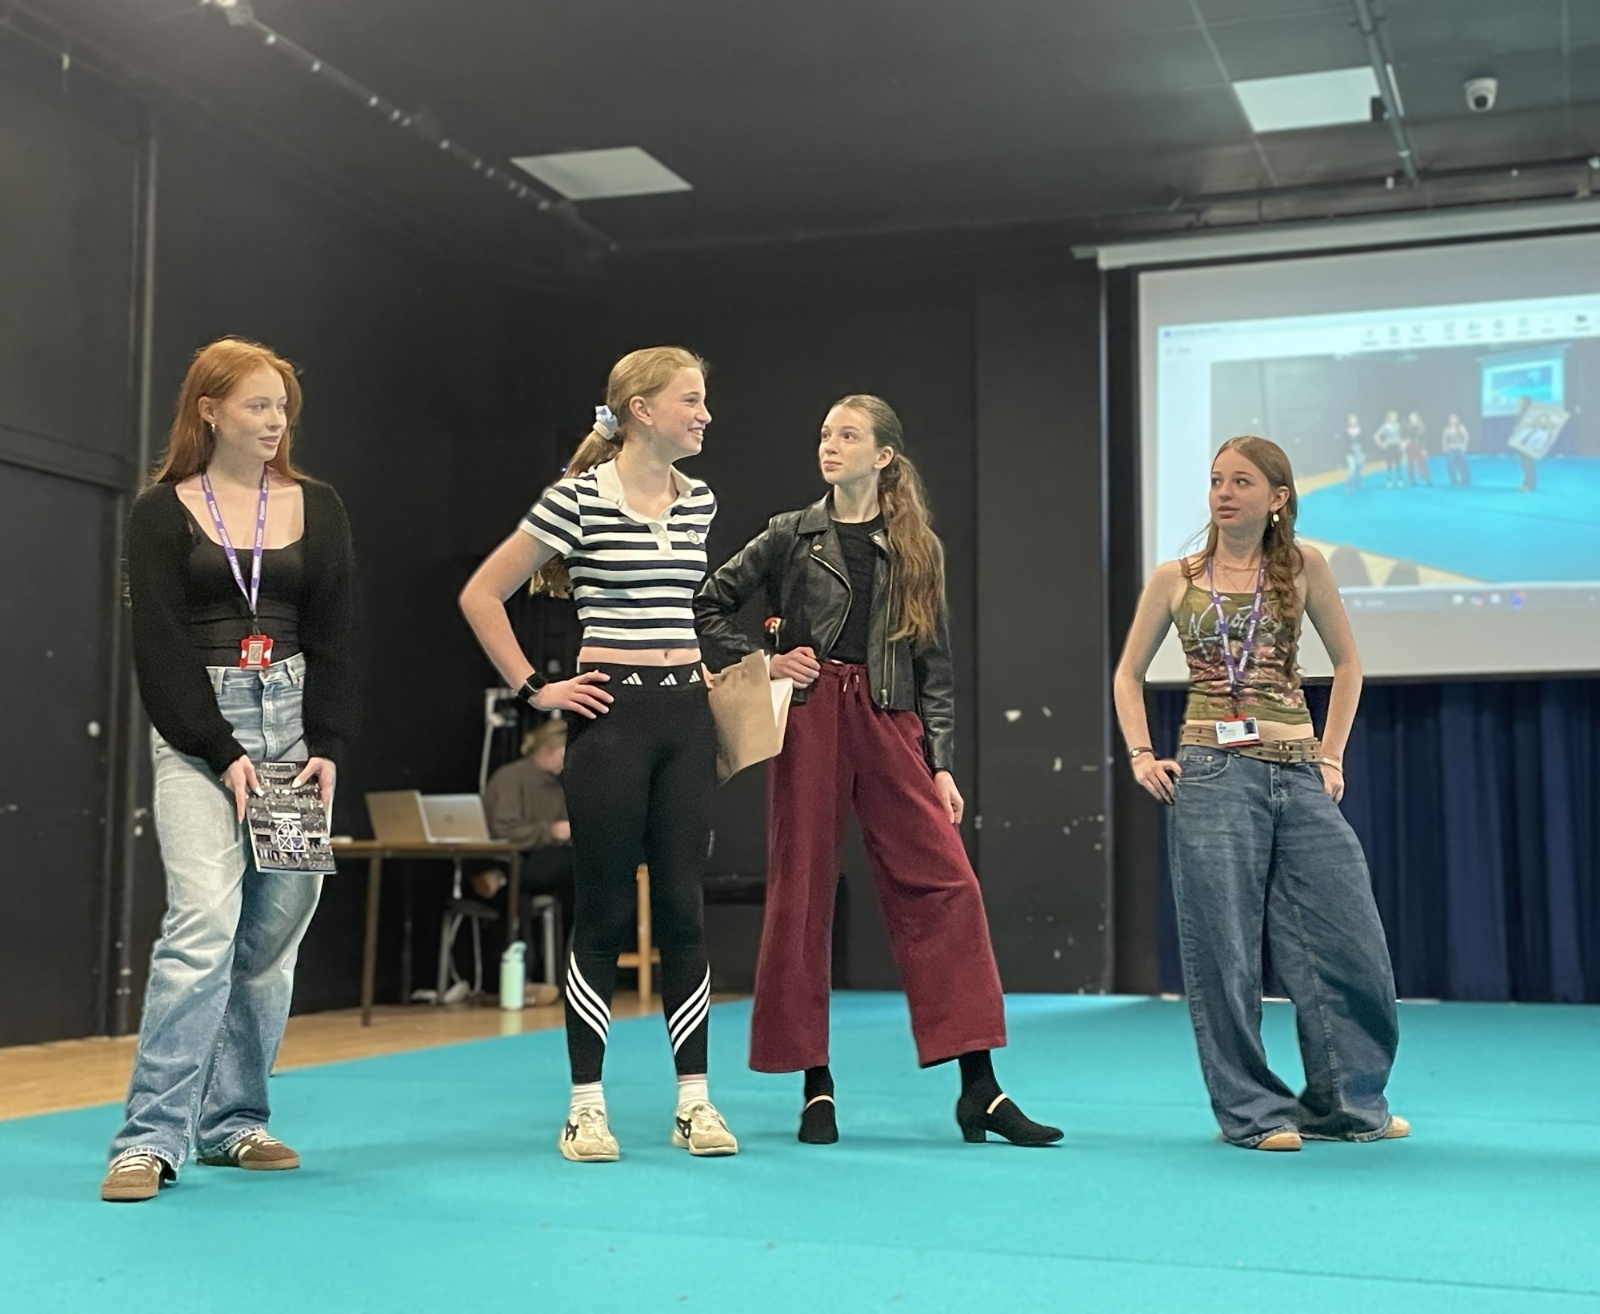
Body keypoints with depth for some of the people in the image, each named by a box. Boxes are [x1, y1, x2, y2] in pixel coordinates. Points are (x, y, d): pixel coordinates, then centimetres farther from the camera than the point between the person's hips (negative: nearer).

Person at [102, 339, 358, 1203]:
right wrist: (224, 753, -12)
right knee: (205, 920, -16)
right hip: (196, 727, -4)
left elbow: (334, 641, 6)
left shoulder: (316, 508, 9)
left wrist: (327, 748, -5)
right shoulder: (162, 514, 1)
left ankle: (232, 1123, 15)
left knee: (275, 928, 4)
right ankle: (150, 1137, -11)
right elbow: (159, 648, -4)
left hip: (295, 719, 4)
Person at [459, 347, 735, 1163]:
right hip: (612, 713, -5)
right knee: (604, 912, 0)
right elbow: (481, 595, -6)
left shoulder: (699, 501, 9)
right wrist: (534, 689, -7)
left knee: (683, 907, 5)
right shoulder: (578, 498, -8)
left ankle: (693, 1100, 12)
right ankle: (586, 1106, 10)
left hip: (687, 712, 5)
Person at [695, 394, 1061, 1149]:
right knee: (800, 894, 0)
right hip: (810, 723, -1)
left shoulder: (918, 549, 10)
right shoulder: (791, 536, 7)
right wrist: (762, 665, -3)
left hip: (889, 725, 1)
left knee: (945, 887, -7)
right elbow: (707, 605, 10)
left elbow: (934, 666, 10)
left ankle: (979, 1091, -3)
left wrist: (941, 764, 3)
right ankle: (816, 1087, 11)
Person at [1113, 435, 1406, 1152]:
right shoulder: (1175, 579, 5)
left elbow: (1347, 662, 14)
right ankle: (1254, 1112, 13)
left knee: (1350, 943, 2)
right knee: (1225, 952, 0)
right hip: (1213, 774, -1)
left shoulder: (1302, 567, 5)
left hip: (1299, 776, 2)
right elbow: (1129, 674, 13)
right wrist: (1141, 756, 1)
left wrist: (1331, 755, 7)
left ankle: (1346, 1104, 20)